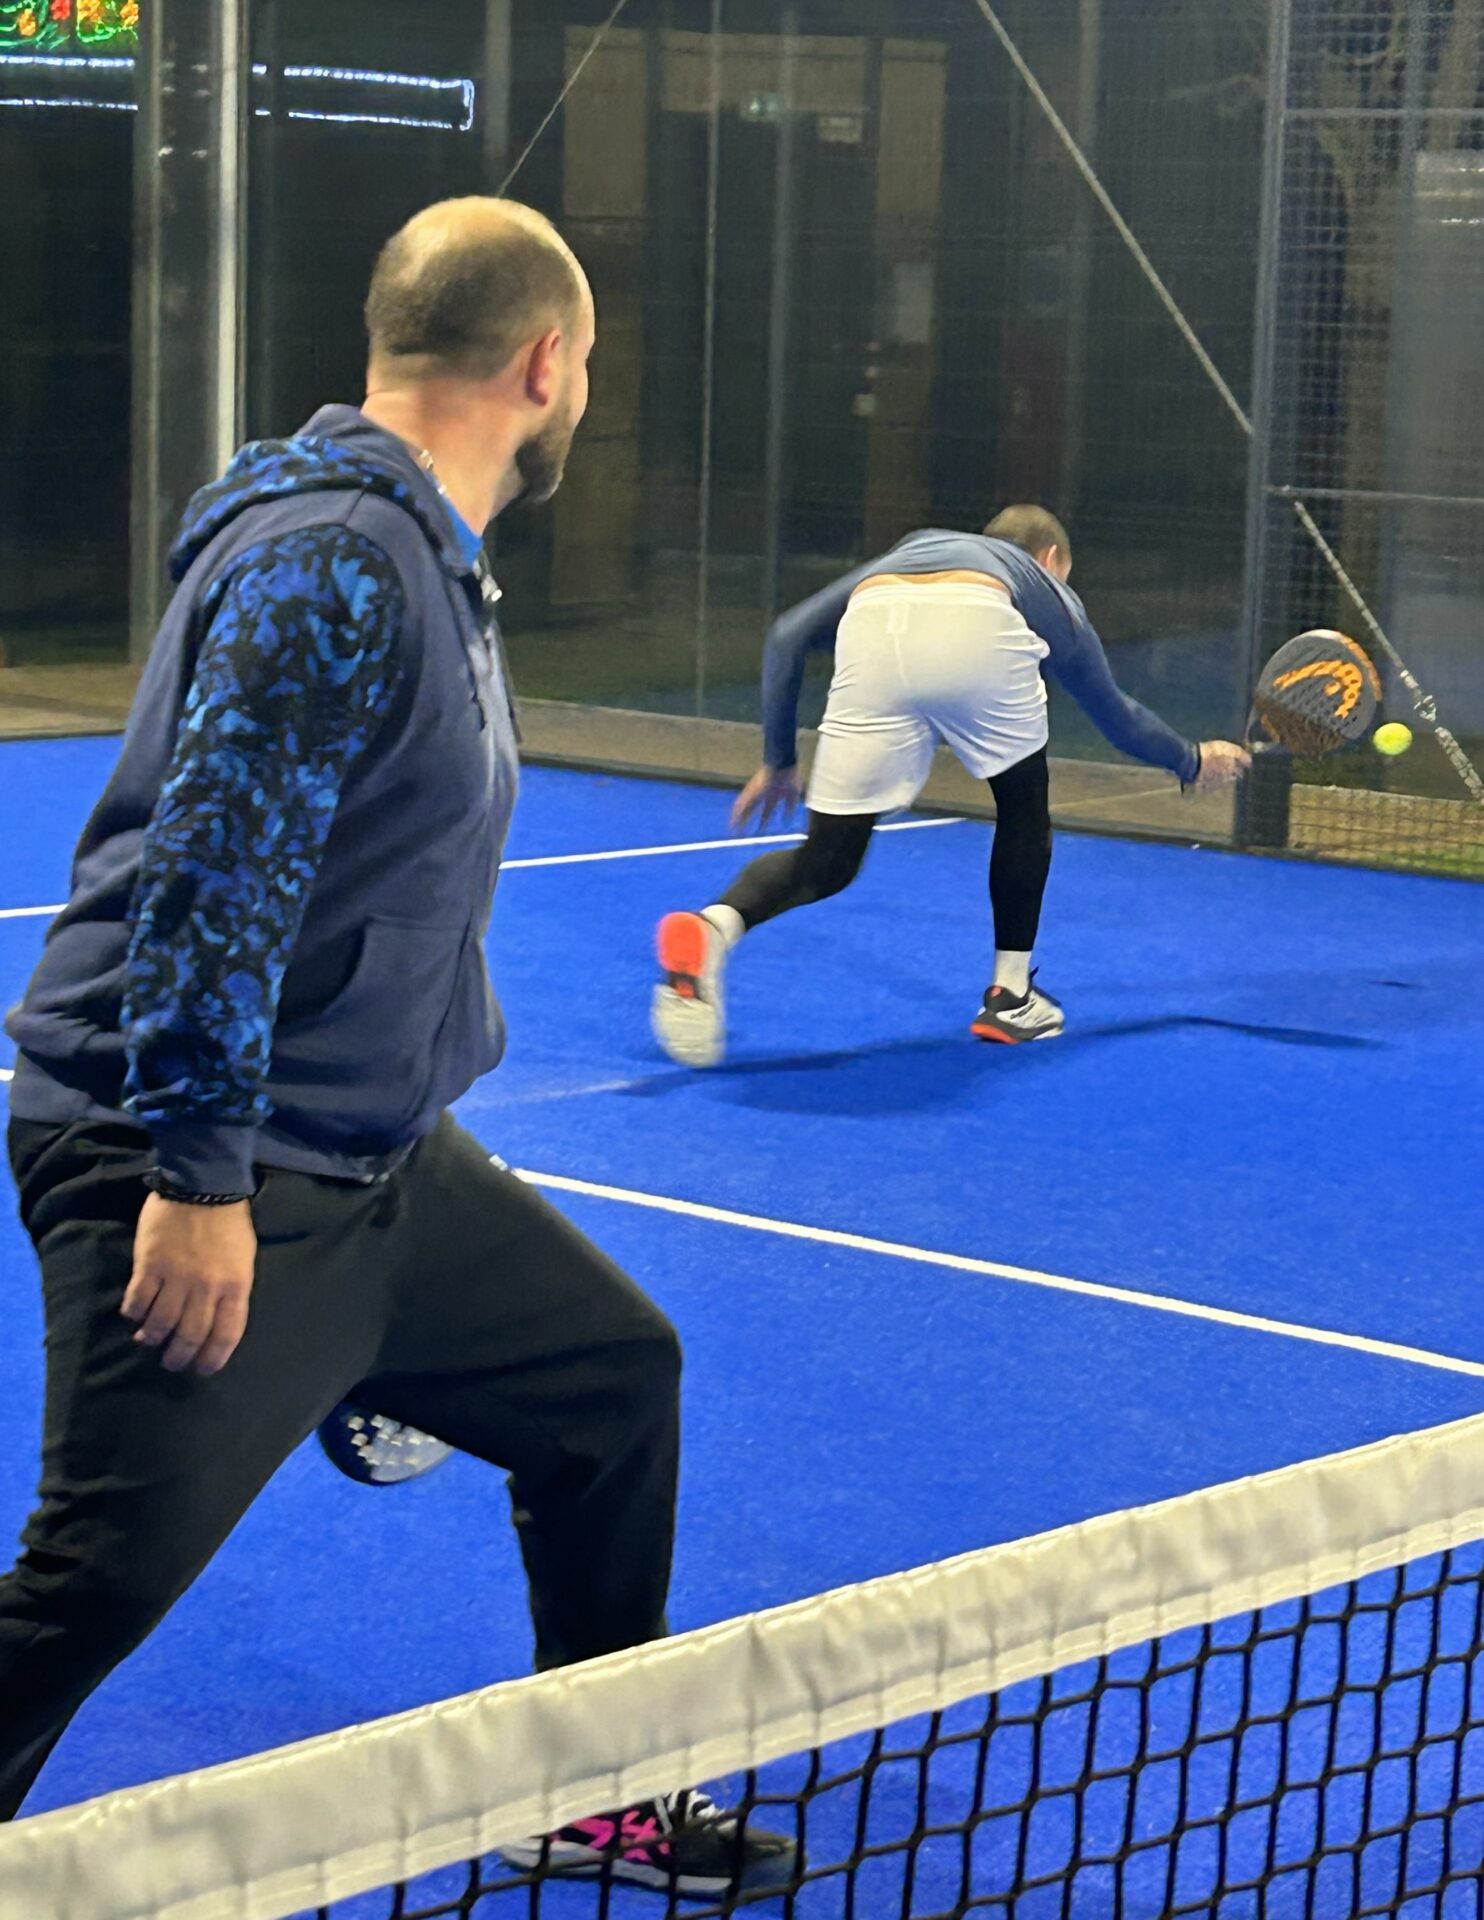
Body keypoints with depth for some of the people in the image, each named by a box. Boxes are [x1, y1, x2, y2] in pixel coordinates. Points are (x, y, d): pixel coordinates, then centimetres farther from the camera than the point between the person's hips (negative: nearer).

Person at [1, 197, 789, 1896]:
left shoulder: (425, 562, 14)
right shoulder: (332, 559, -19)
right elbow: (209, 874, -25)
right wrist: (200, 1175, -26)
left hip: (370, 1166, 10)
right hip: (200, 1182, -10)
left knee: (617, 1373, 17)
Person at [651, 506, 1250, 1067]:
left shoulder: (904, 554, 44)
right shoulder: (1047, 590, 40)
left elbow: (788, 637, 31)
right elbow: (1116, 715, 51)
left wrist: (778, 760, 37)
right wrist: (1192, 761, 69)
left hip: (871, 634, 2)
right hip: (979, 632, -2)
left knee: (828, 861, 8)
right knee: (1024, 807, 28)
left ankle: (712, 927, -21)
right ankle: (1010, 998, 31)